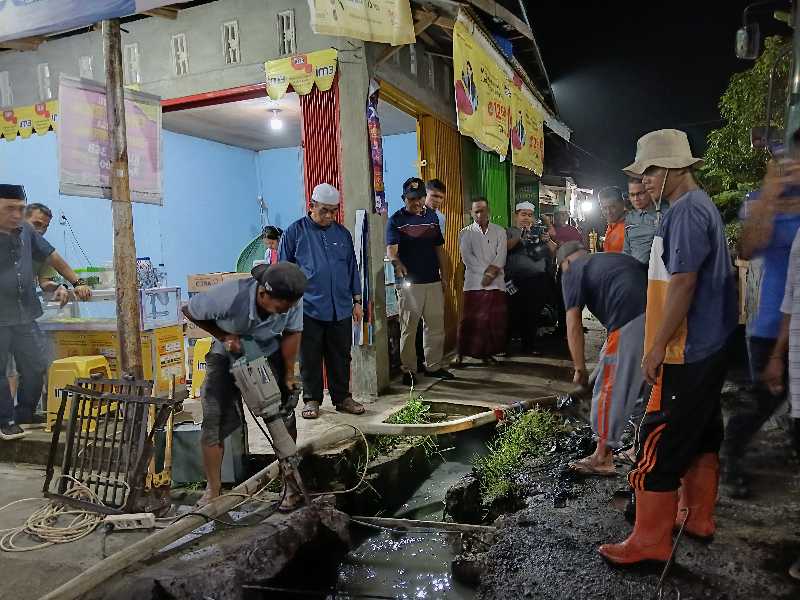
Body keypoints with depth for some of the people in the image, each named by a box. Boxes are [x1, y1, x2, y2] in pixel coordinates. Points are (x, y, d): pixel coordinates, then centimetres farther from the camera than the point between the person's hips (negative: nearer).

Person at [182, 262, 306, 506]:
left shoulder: (293, 300, -30)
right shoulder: (228, 297, -38)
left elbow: (292, 333, -11)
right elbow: (189, 311, -17)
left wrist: (289, 375, -10)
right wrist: (224, 336, -24)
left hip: (269, 353, 2)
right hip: (227, 355, -1)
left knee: (284, 415, -2)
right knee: (214, 420, -5)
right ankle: (212, 490, 12)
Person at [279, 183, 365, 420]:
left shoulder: (342, 233, 10)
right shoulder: (295, 232, 0)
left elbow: (352, 268, 16)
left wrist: (357, 301, 13)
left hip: (341, 309, 3)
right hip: (308, 309, -3)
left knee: (341, 356, 10)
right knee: (310, 358, 6)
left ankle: (342, 397, 22)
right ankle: (312, 400, 20)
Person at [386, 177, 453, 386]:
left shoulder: (432, 217, 13)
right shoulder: (396, 220, -3)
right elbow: (391, 249, -17)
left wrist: (444, 276, 13)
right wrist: (397, 263, -38)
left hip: (433, 282, 5)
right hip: (409, 282, -5)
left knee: (436, 326, 10)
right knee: (408, 328, 1)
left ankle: (434, 365, 24)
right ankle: (408, 370, 10)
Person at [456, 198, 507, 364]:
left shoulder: (499, 231, 12)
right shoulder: (465, 233, 8)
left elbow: (501, 256, 2)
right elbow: (467, 257, -4)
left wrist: (492, 272, -13)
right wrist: (485, 271, -12)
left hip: (496, 283, 2)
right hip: (474, 283, -2)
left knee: (495, 321, 1)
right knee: (471, 320, -4)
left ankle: (487, 353, 13)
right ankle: (461, 353, 5)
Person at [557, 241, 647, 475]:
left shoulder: (572, 271, 12)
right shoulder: (617, 257, 32)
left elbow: (573, 325, 5)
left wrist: (580, 368, 11)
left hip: (631, 322, -7)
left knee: (610, 389, 6)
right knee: (644, 387, 20)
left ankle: (603, 458, 15)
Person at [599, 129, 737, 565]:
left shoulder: (686, 211, -16)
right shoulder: (703, 206, 15)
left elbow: (683, 284, -23)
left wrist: (657, 347, -19)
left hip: (685, 354, -11)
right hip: (708, 349, 11)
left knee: (658, 446, -4)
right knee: (700, 436, 19)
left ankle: (650, 540, 6)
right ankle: (698, 517, 33)